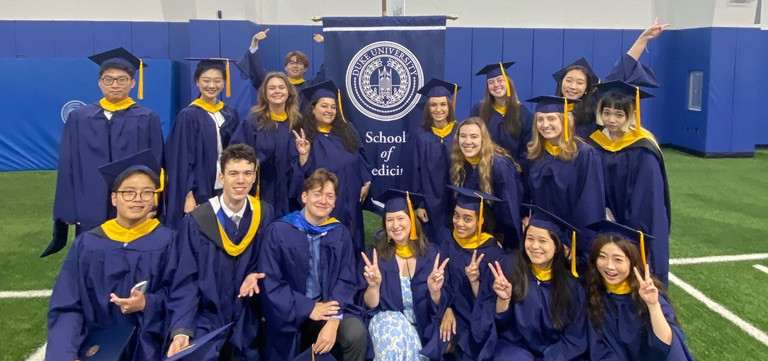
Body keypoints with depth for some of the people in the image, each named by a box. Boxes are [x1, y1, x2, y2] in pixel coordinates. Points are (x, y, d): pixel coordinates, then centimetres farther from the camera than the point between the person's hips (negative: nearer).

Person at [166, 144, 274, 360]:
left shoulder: (265, 215, -6)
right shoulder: (196, 222, -13)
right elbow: (186, 282, -12)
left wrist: (255, 275, -13)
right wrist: (181, 330, -24)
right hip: (205, 321, -2)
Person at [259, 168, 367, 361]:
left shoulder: (340, 233, 1)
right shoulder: (278, 231, -7)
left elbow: (347, 280, -4)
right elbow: (270, 282, -10)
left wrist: (333, 320, -20)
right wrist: (309, 309, -18)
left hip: (328, 307, 1)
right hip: (288, 316, -1)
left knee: (356, 333, -24)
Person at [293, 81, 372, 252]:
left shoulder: (347, 130, 5)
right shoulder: (305, 137, -5)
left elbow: (360, 156, 8)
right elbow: (300, 173, -9)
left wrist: (366, 183, 0)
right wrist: (303, 155, -26)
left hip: (349, 200, 4)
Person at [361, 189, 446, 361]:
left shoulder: (430, 253, -1)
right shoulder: (375, 254, -3)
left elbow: (438, 306, -1)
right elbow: (370, 305, -5)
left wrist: (434, 290, -23)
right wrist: (374, 286, -26)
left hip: (420, 325, 0)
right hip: (386, 320, 0)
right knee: (393, 328, -33)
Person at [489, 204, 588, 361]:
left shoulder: (572, 282, -7)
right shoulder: (509, 267, -9)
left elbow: (575, 338, -1)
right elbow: (498, 324, -4)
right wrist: (503, 299, -23)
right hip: (517, 347, -1)